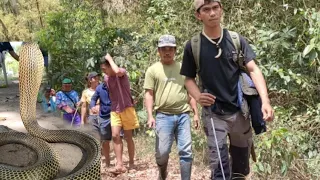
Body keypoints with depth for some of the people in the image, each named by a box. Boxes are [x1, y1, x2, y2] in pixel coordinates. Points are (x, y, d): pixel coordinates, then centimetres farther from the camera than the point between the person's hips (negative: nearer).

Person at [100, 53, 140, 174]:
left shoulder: (122, 72, -12)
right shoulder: (106, 78, 6)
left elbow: (117, 71, -37)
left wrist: (109, 58, -22)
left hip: (127, 108, -5)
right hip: (114, 110, 5)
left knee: (128, 137, 3)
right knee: (115, 136, -8)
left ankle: (131, 163, 18)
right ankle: (120, 165, -8)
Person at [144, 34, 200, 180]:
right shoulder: (153, 70, 4)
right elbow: (149, 94, 2)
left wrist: (196, 113, 10)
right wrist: (150, 116, -9)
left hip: (183, 115, 2)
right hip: (163, 116, -2)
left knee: (186, 151, 1)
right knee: (162, 151, -2)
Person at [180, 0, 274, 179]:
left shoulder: (236, 40, 0)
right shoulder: (193, 46, -3)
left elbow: (253, 70, -5)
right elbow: (189, 78, 5)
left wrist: (265, 100, -19)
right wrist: (198, 96, -16)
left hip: (240, 111, 2)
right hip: (213, 114, -2)